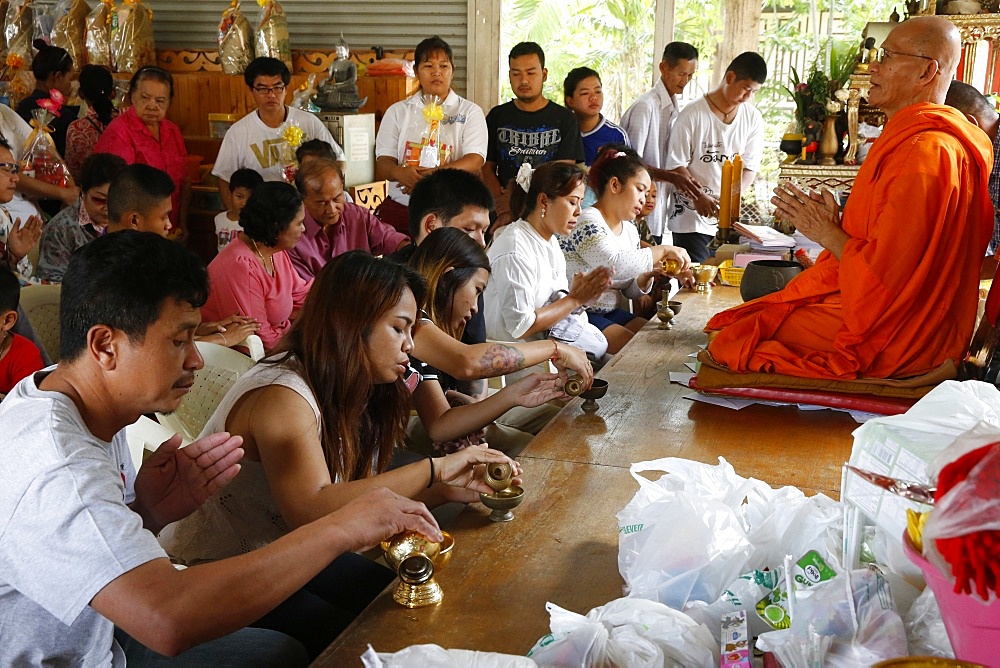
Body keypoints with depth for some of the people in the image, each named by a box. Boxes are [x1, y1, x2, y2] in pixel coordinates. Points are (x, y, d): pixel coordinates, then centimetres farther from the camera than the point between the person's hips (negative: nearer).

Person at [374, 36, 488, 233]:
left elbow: (475, 162, -3)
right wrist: (400, 173, -17)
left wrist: (432, 175, -19)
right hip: (399, 207, 2)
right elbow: (382, 165, 8)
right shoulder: (397, 111, 16)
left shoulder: (470, 111, 11)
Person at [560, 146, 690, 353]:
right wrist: (663, 251, -25)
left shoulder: (630, 230, 12)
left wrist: (645, 279, -7)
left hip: (610, 312, 9)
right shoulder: (586, 222, -17)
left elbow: (629, 291, 16)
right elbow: (615, 264, -35)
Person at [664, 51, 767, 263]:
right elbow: (676, 166, -7)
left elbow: (750, 168, 6)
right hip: (692, 216, -4)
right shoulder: (693, 114, -8)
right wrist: (699, 197, -20)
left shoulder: (753, 118, 5)